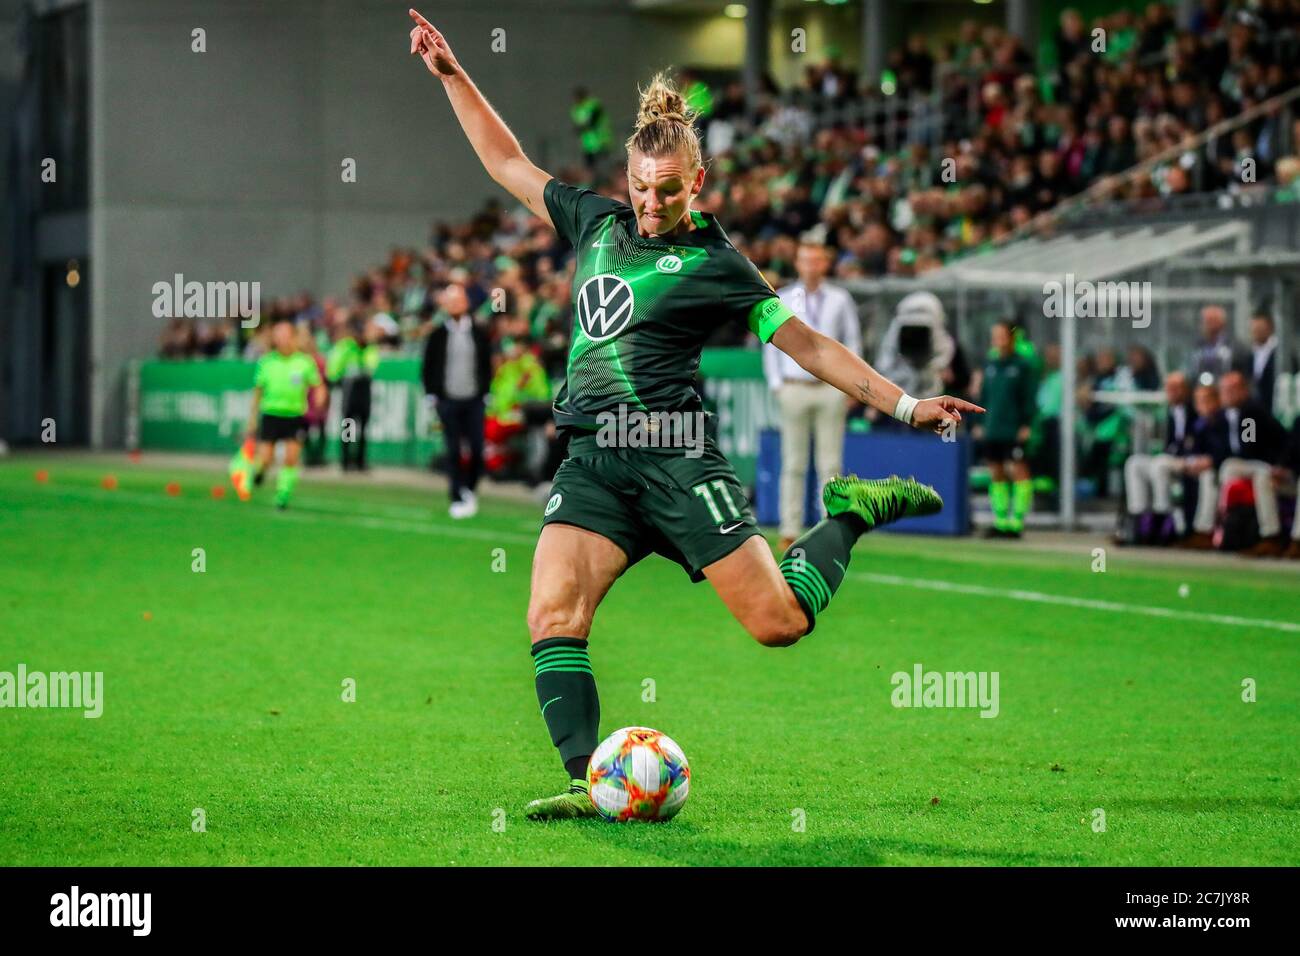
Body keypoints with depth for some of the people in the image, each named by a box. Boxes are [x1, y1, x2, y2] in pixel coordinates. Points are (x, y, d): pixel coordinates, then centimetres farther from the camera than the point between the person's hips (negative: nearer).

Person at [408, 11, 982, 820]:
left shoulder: (715, 263, 1)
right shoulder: (597, 222, 14)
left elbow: (808, 345, 3)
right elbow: (509, 163, 24)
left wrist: (905, 405, -1)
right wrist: (451, 74, 21)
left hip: (675, 460, -4)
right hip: (593, 463, 4)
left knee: (779, 621, -8)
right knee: (553, 616, -18)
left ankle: (852, 512, 18)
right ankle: (590, 782, -17)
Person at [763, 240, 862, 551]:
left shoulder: (840, 300, 8)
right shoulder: (782, 300, 7)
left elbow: (852, 342, 12)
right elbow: (771, 344, 10)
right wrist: (776, 383, 1)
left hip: (831, 388, 0)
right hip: (794, 387, 0)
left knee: (831, 464, -2)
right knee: (793, 464, -2)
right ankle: (790, 531, -1)